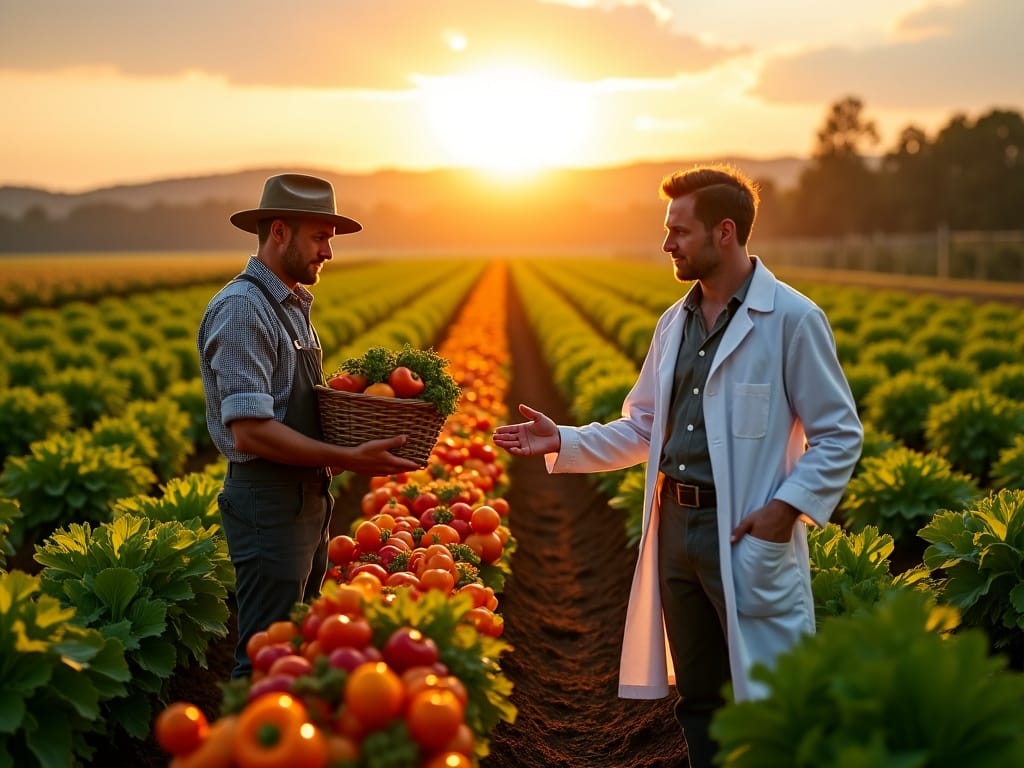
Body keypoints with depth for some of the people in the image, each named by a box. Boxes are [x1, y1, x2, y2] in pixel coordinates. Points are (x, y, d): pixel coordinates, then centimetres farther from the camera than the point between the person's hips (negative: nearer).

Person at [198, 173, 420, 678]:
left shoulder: (292, 306, 15)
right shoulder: (241, 309, -16)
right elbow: (251, 431, -24)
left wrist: (362, 440, 6)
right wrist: (346, 458, -25)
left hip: (307, 498, 10)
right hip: (269, 502, -10)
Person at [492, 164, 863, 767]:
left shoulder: (793, 320, -7)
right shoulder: (674, 323, 13)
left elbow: (840, 435, -6)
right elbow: (643, 428, 17)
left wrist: (789, 505, -17)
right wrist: (562, 442, 7)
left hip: (747, 536, -6)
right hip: (676, 527, 7)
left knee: (765, 698, -2)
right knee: (697, 695, 15)